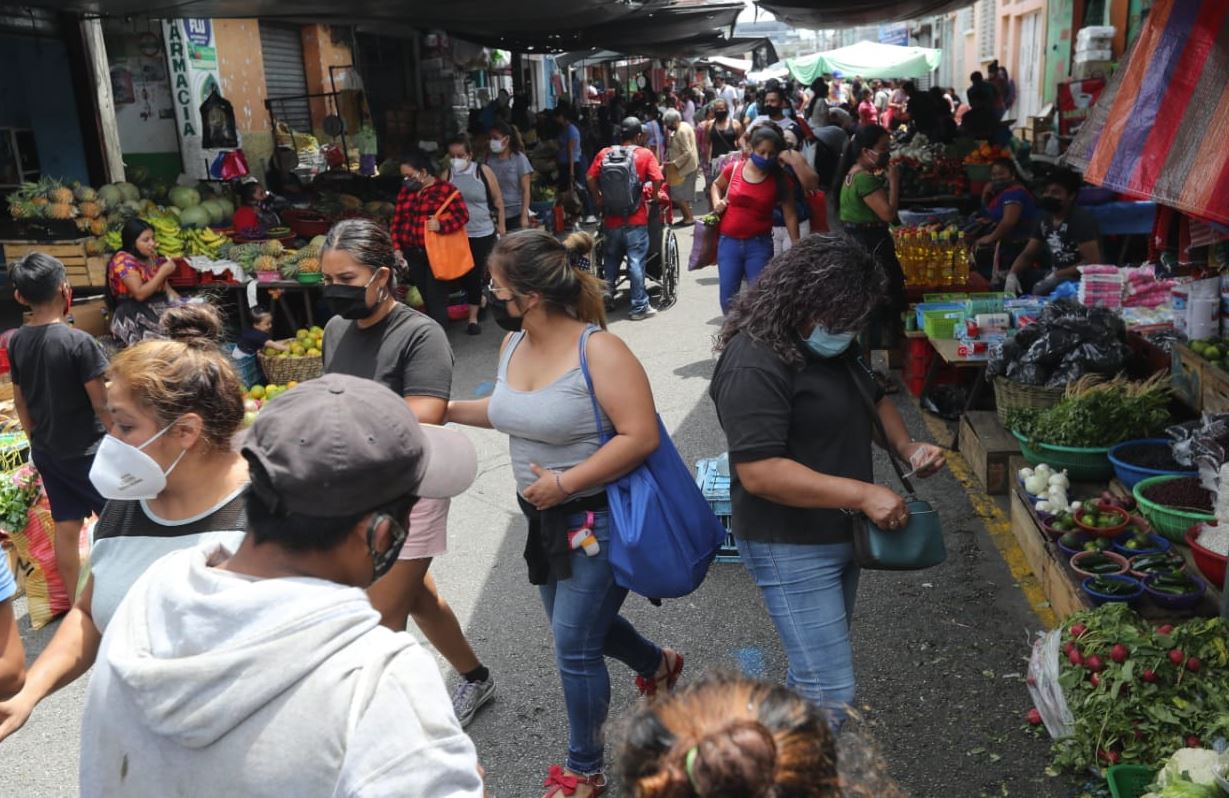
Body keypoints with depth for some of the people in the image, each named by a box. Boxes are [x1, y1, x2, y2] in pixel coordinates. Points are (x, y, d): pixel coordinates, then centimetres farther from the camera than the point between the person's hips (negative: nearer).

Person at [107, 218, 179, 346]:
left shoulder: (153, 259, 14)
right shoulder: (123, 260, -8)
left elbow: (166, 288, 14)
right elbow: (140, 294, -18)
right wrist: (162, 272, -14)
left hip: (160, 307, 7)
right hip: (134, 315, -7)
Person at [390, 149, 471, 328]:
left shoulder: (446, 189, -7)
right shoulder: (405, 191, 10)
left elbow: (463, 215, -11)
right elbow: (396, 222, 12)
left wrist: (441, 225, -25)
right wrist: (397, 248, 2)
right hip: (413, 254, 5)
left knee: (437, 300, -4)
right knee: (426, 299, 14)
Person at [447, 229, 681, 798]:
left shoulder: (598, 350, -24)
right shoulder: (513, 345, 0)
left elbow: (640, 436, -27)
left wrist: (564, 482, -26)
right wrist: (446, 409, 13)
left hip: (599, 519, -8)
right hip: (545, 516, 8)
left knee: (574, 648, 0)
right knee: (578, 623, 23)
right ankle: (658, 665, 53)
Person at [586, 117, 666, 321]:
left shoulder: (604, 154, 4)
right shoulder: (645, 154, -4)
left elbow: (591, 177, -2)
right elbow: (658, 180, -13)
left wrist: (599, 199, 10)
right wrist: (652, 196, 5)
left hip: (611, 218, 3)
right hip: (636, 219, -3)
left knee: (612, 258, 22)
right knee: (636, 261, 1)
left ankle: (607, 293, 20)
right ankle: (639, 307, 4)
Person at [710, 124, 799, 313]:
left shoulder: (779, 180, -5)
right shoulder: (733, 169, -2)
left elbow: (790, 215, 0)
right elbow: (716, 185, 21)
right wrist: (717, 202, 1)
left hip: (759, 245, -1)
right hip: (729, 242, 2)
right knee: (728, 300, 7)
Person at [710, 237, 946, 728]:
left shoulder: (834, 346, 5)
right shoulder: (755, 366, -25)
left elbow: (872, 398, 20)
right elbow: (758, 472, -31)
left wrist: (906, 446, -1)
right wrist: (863, 494, -29)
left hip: (839, 533, 10)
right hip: (791, 548, -10)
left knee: (821, 660, 23)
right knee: (832, 695, -7)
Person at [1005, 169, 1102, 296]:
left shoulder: (1081, 219, -15)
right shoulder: (1046, 218, 8)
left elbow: (1093, 262, -22)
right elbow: (1027, 255, 8)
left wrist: (1056, 275, -24)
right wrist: (1012, 274, -11)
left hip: (1079, 278, -8)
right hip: (1053, 275, 8)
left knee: (1042, 290, -37)